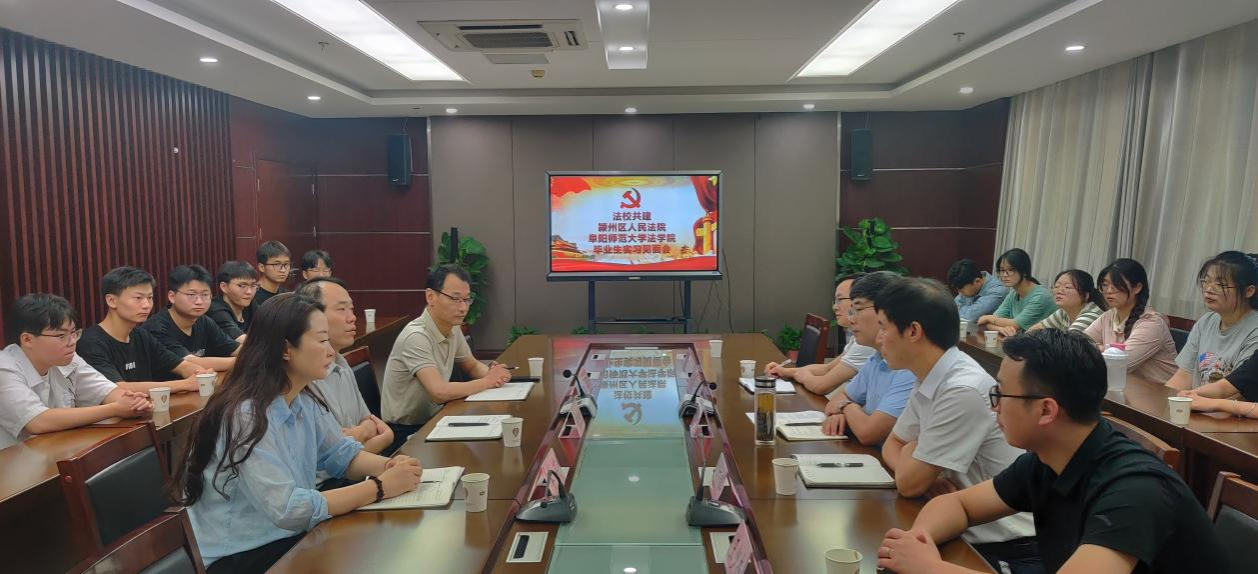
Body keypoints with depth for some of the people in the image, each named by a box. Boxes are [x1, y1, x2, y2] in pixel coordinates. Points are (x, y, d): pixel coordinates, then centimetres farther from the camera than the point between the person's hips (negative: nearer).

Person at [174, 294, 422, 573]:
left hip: (285, 538, 8)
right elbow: (288, 510, -30)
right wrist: (380, 487, -26)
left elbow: (341, 453, 7)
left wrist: (389, 466, -14)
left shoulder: (303, 400, 1)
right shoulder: (246, 416, -26)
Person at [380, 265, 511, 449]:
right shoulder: (416, 336, -24)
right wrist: (487, 381, -17)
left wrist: (492, 373, -7)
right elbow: (440, 392, -32)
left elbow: (472, 366, 16)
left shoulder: (453, 329, 1)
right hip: (406, 433, -7)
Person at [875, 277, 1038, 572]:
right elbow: (892, 446, 13)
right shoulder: (929, 381, 2)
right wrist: (924, 475, -7)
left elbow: (908, 483, -19)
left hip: (1008, 550, -7)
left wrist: (910, 450, 2)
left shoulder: (963, 391, -26)